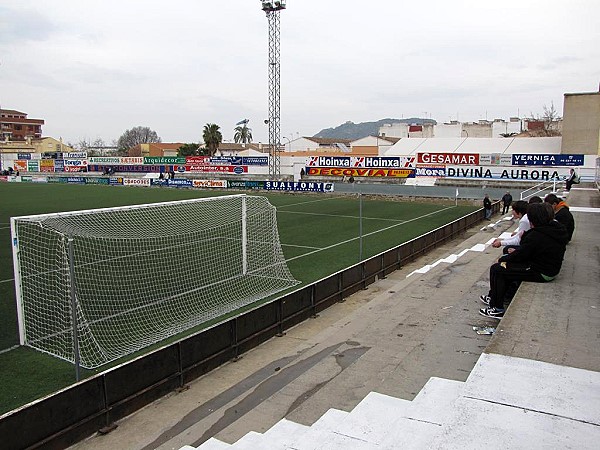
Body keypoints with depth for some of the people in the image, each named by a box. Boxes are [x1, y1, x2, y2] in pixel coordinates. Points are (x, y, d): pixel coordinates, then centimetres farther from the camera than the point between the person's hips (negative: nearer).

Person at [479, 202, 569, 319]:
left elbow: (520, 255, -16)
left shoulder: (537, 236, -25)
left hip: (541, 273, -10)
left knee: (496, 269, -6)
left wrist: (502, 259, 0)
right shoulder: (558, 229, 4)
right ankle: (494, 298, 29)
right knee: (506, 266, 20)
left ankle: (497, 309, 2)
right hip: (551, 268, 10)